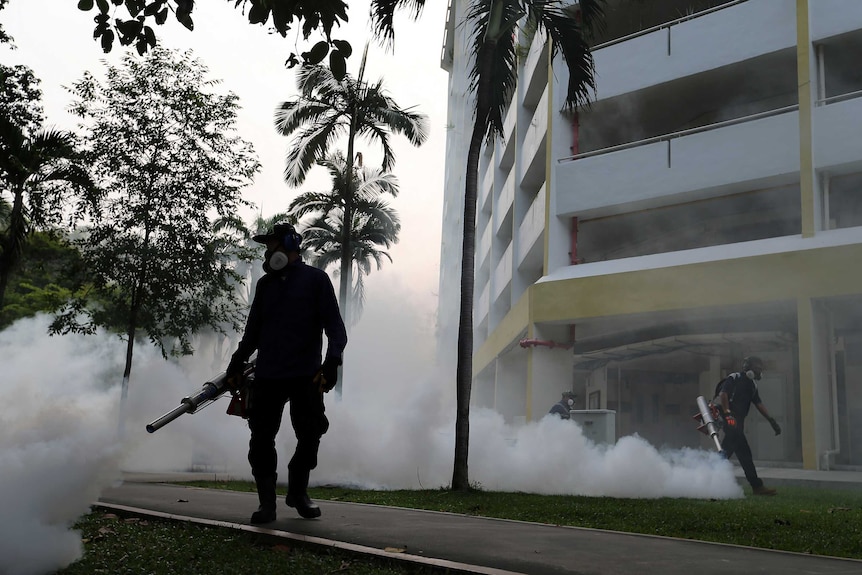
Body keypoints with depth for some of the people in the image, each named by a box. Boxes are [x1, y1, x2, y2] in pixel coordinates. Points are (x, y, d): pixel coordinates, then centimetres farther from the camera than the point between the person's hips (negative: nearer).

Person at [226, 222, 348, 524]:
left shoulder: (315, 279, 3)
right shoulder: (265, 284, 17)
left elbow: (335, 326, -3)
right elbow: (252, 331, 23)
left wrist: (331, 362, -16)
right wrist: (236, 364, 14)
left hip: (306, 377, -3)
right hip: (267, 377, 3)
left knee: (310, 436, 2)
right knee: (262, 439, -2)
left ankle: (297, 492, 23)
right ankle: (267, 502, 8)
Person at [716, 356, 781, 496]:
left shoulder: (752, 384, 21)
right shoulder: (735, 378, -6)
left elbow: (759, 404, 20)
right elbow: (723, 394, -18)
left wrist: (771, 420, 12)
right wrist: (727, 413, -27)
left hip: (738, 422, 9)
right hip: (731, 420, -9)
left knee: (726, 452, 9)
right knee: (744, 452, -10)